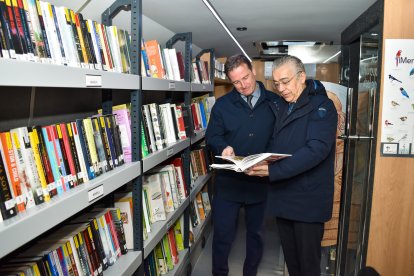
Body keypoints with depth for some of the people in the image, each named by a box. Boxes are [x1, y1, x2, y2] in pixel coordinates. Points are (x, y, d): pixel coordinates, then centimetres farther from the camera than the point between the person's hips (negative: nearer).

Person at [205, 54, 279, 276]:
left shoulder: (274, 102, 1)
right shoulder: (222, 105, 3)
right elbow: (212, 137, 2)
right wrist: (223, 147, -19)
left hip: (261, 181, 1)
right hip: (228, 182, 0)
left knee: (256, 233, 18)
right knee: (223, 234, 7)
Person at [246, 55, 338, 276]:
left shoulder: (322, 106, -12)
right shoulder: (279, 106, 10)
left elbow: (316, 149, -25)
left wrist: (273, 171, -32)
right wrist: (259, 163, -5)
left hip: (308, 199, -6)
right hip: (282, 196, 6)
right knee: (290, 257, 19)